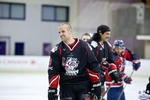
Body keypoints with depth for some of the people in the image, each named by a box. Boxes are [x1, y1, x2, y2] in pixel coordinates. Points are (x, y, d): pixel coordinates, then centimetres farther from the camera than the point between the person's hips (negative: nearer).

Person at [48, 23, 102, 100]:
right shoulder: (56, 50, 2)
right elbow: (52, 72, 2)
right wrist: (52, 90, -3)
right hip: (66, 86, 1)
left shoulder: (83, 46, -1)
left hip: (84, 85, -1)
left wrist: (96, 85, -2)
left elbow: (93, 66, 1)